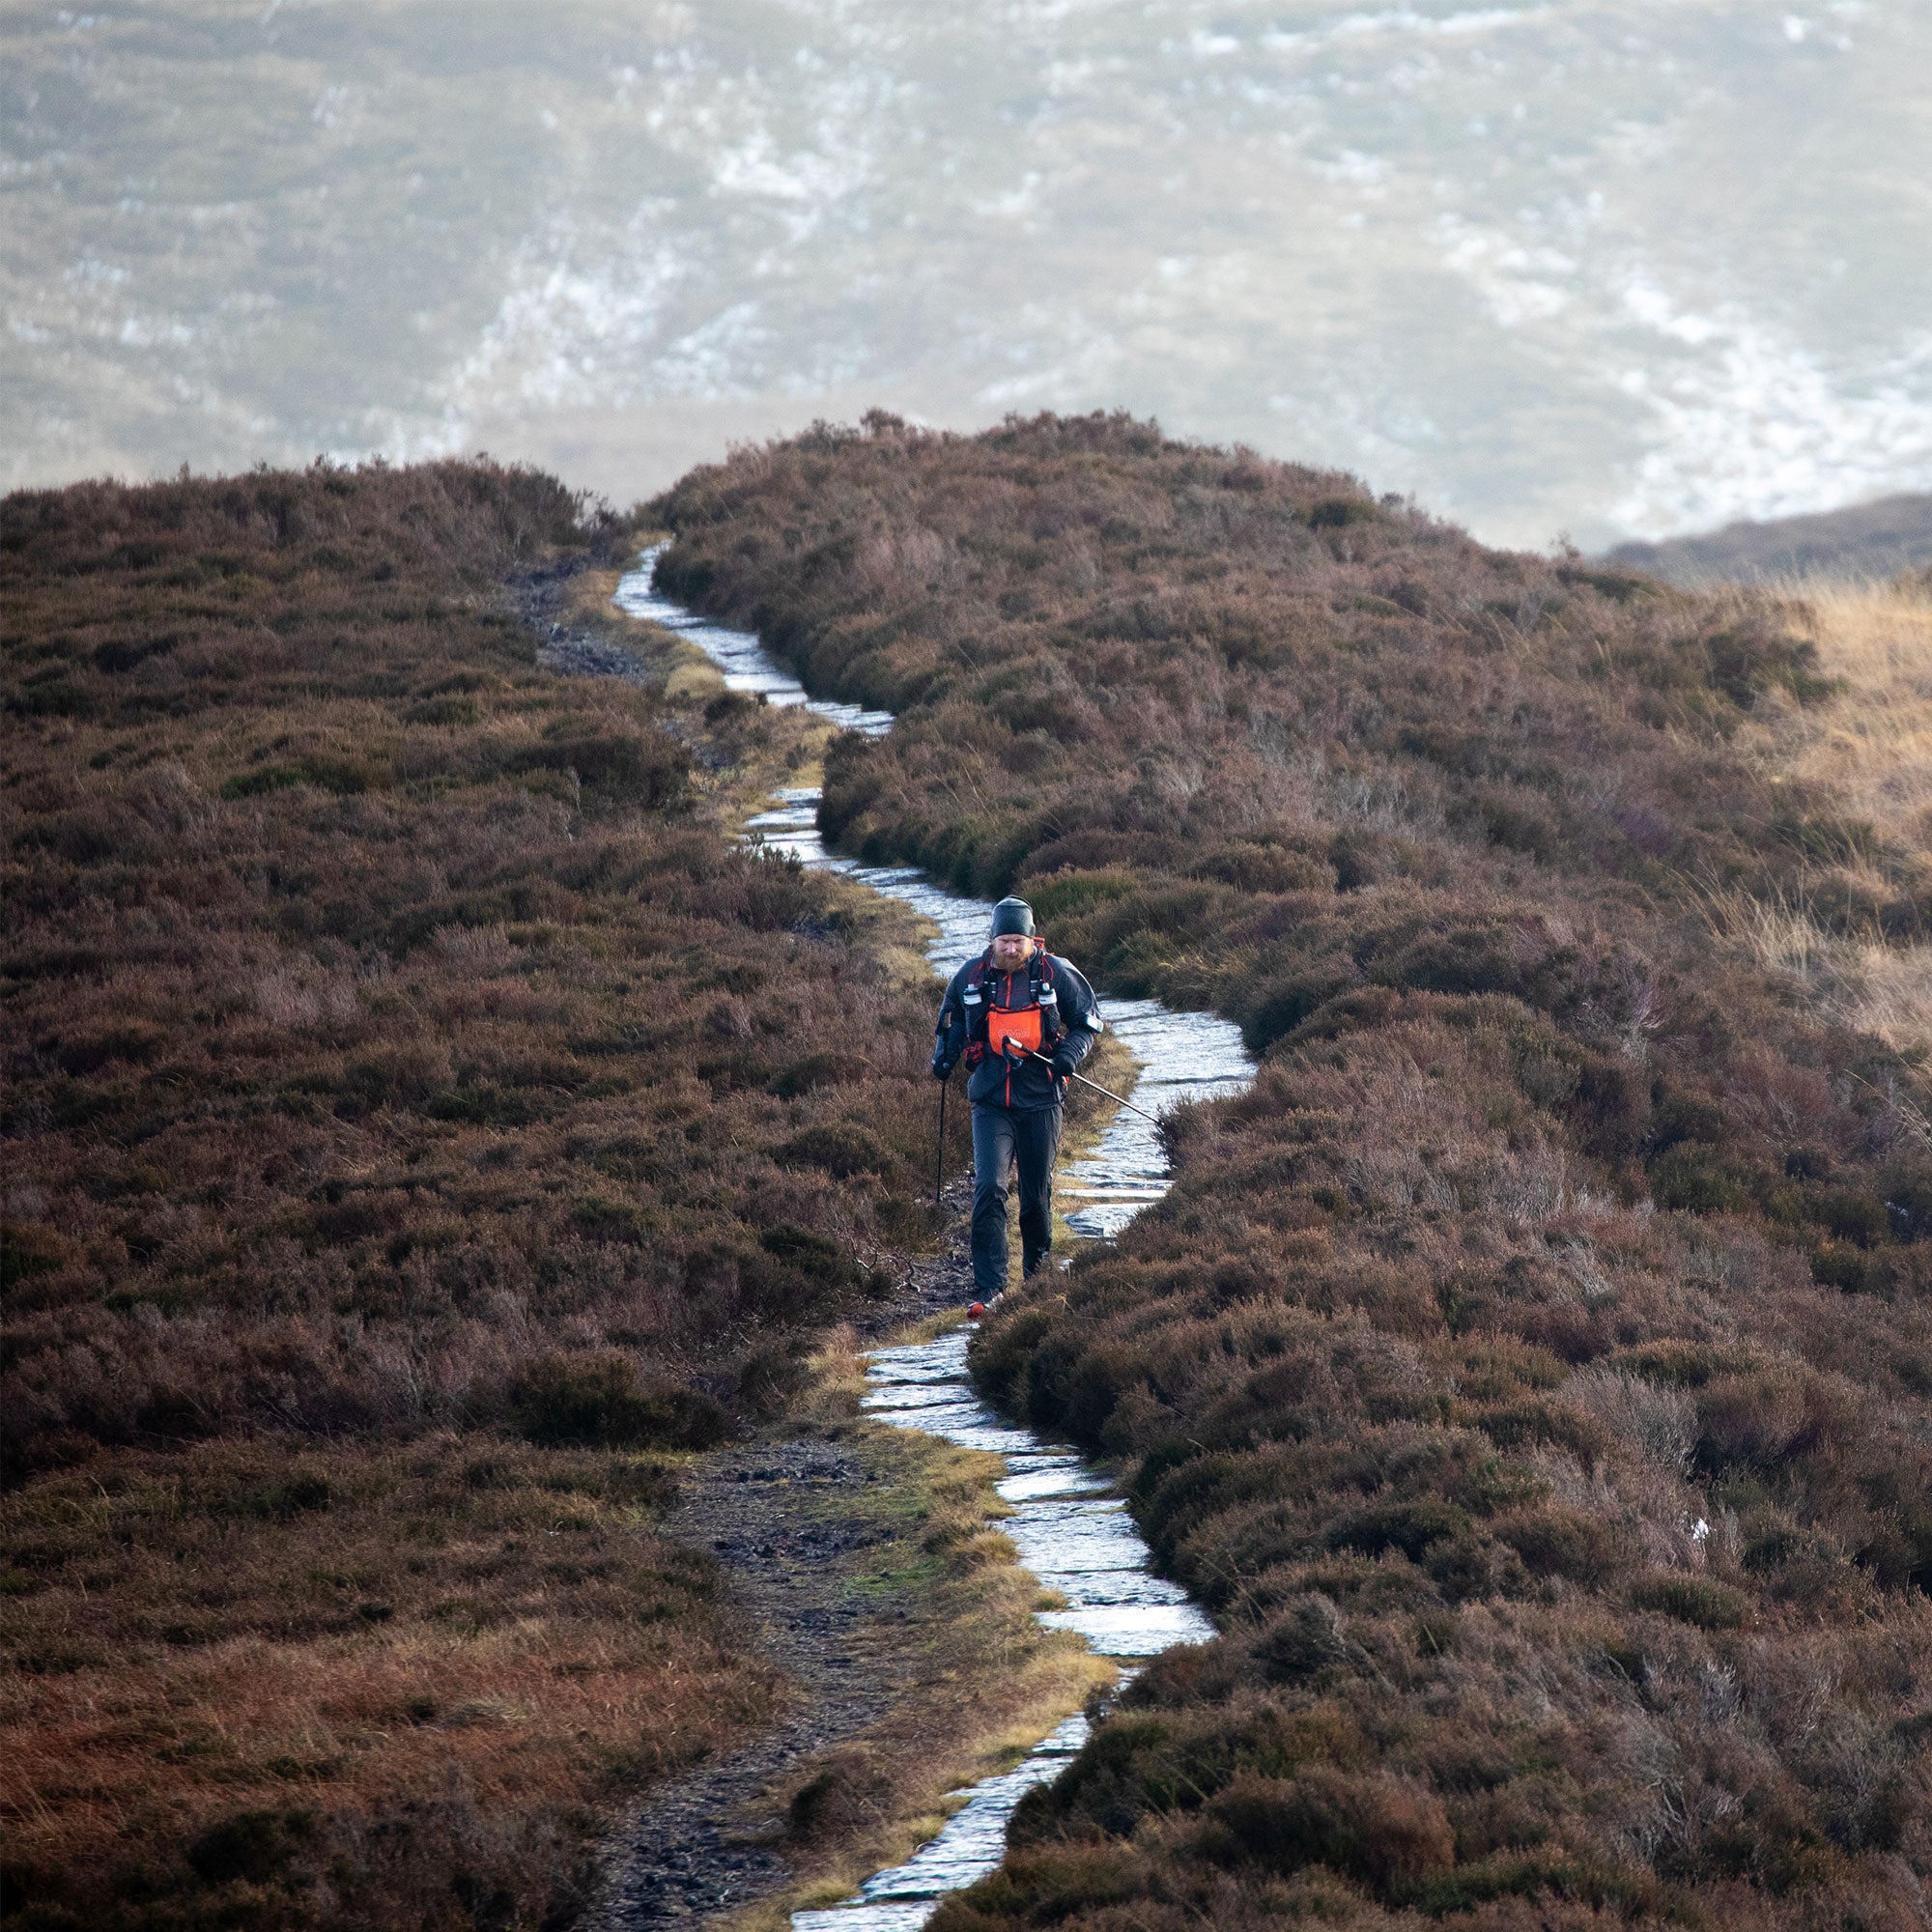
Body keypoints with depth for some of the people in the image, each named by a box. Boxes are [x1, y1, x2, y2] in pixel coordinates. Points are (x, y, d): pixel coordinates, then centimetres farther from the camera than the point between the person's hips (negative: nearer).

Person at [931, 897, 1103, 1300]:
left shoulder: (1056, 974, -3)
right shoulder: (971, 976, 1)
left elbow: (1088, 1021, 8)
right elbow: (952, 1019, 20)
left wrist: (1070, 1054, -9)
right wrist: (945, 1055, 3)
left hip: (1040, 1101, 0)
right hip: (991, 1101, 0)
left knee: (1037, 1192, 9)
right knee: (988, 1188, -14)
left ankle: (1037, 1264, 33)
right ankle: (989, 1285, -13)